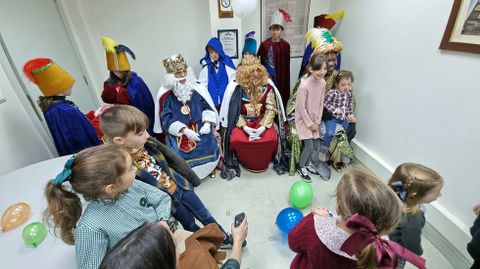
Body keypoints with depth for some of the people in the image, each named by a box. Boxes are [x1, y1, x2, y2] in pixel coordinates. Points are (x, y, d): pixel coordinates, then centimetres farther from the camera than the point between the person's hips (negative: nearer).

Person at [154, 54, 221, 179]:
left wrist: (207, 123, -15)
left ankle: (209, 169, 7)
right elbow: (167, 120, -10)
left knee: (209, 144, -23)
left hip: (199, 126, 2)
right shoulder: (165, 94, -8)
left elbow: (208, 108, 3)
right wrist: (185, 131, -22)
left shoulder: (197, 88, -2)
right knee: (177, 152, -26)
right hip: (177, 131, -1)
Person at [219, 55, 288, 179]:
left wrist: (262, 127, -19)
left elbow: (271, 109, -5)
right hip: (242, 121, -1)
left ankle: (263, 163, 7)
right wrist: (245, 127, -19)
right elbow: (233, 112, -8)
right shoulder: (236, 87, -9)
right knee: (235, 139, -28)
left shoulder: (267, 86, -3)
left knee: (272, 139, -25)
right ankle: (232, 164, 4)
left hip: (262, 120, 1)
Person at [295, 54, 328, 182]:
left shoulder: (322, 82, -6)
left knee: (316, 146, 11)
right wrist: (310, 123, -13)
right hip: (303, 119, -6)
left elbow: (320, 103, 2)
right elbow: (301, 107, -20)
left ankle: (308, 163, 36)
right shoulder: (304, 85, -26)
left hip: (314, 119, 6)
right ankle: (301, 168, 19)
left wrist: (317, 122, 0)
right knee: (309, 146, -5)